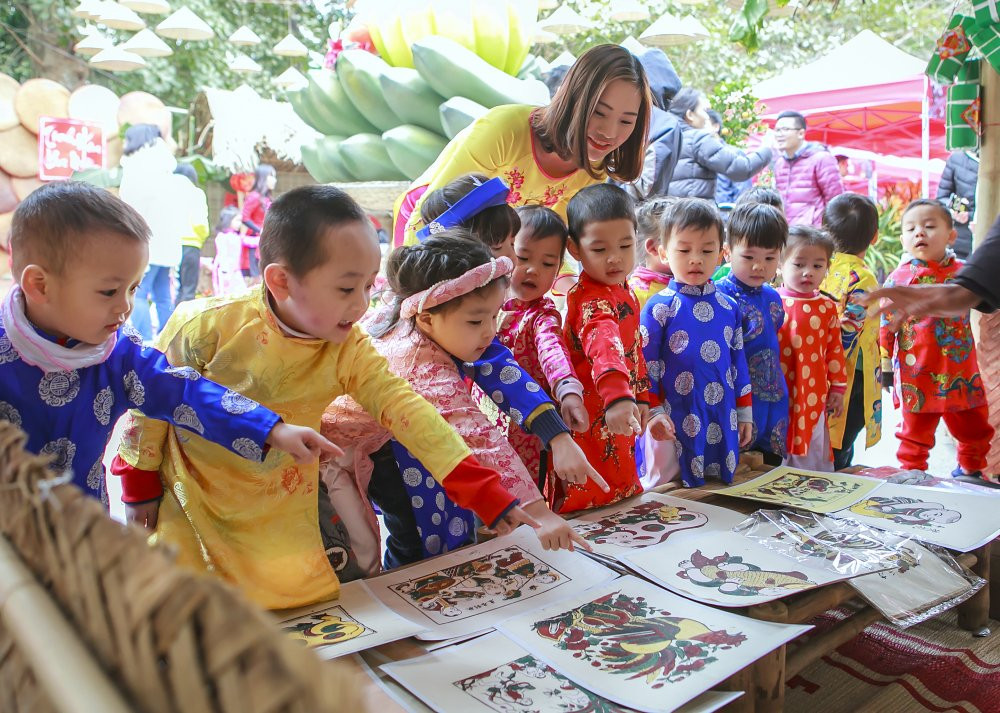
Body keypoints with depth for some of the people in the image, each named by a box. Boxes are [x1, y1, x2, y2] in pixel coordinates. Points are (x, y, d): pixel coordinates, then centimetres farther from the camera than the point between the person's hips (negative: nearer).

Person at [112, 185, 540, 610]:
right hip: (198, 504, -2)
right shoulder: (208, 327, -22)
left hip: (290, 506, 3)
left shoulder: (349, 350, -14)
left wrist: (491, 498, -29)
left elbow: (404, 408, -22)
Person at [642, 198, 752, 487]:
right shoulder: (659, 307, -7)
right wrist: (654, 414, -12)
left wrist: (745, 413, 14)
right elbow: (647, 365, -7)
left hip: (723, 421, 5)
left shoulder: (729, 307, 7)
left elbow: (738, 361, 13)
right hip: (675, 424, -4)